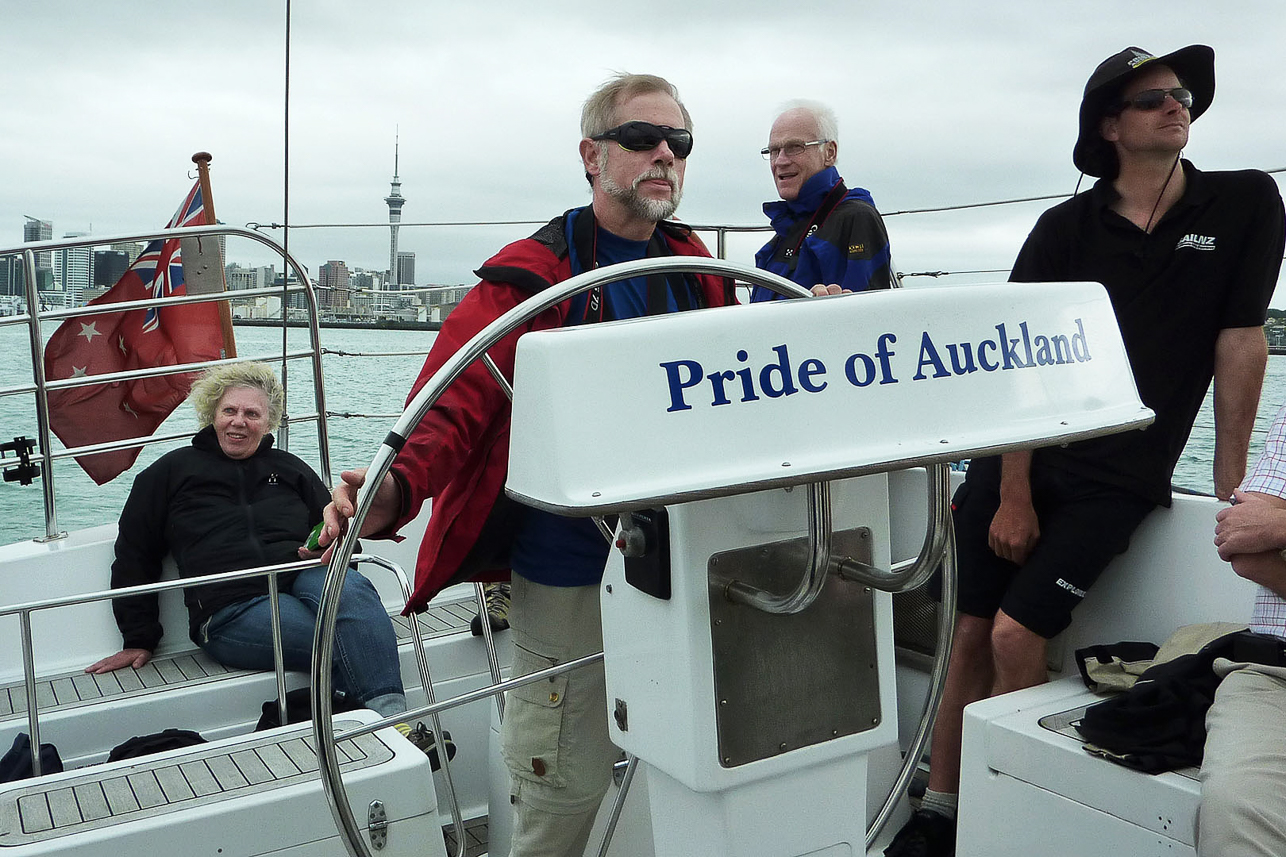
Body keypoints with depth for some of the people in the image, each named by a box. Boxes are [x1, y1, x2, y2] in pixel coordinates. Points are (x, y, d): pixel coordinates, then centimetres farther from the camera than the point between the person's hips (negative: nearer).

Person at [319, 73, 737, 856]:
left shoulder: (700, 272, 10)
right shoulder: (531, 273, -10)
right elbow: (455, 402, -19)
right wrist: (397, 491, -36)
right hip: (569, 580, -5)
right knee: (567, 791, 3)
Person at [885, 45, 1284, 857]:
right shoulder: (1067, 227, 1)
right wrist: (1013, 496, -8)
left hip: (1118, 479, -2)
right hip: (1016, 460, 2)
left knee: (1016, 633, -14)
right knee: (972, 633, 1)